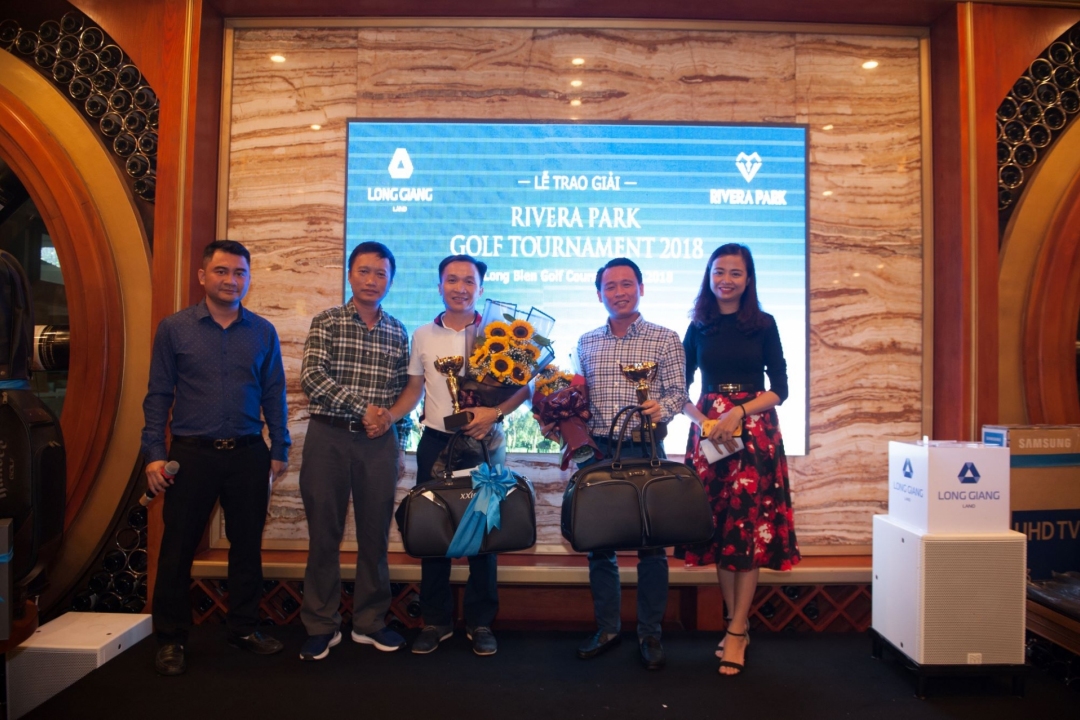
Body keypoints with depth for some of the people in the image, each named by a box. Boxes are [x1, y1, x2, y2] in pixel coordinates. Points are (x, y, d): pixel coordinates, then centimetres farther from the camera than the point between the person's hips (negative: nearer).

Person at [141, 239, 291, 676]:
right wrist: (154, 454, -6)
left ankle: (244, 627, 26)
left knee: (247, 545, 10)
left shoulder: (263, 332, 6)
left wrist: (280, 450, 5)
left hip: (249, 454, 2)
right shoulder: (174, 328, 2)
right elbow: (158, 395, 2)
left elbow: (274, 395, 8)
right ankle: (170, 639, 21)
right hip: (192, 454, -1)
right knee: (178, 548, 6)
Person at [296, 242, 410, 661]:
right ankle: (321, 626, 19)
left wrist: (389, 415, -8)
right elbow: (312, 379, -10)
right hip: (329, 437, -2)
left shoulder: (397, 332, 9)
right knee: (324, 534, 5)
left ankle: (369, 622, 23)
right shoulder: (326, 323, 1)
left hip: (379, 441, 3)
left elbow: (404, 388, 12)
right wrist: (362, 408, -16)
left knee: (375, 533, 8)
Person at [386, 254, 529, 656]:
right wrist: (388, 417, -5)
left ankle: (480, 622, 18)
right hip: (435, 442, 3)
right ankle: (436, 621, 21)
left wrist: (495, 413, -18)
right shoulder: (423, 336, 7)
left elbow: (524, 386, -2)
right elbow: (414, 389, 12)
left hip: (483, 444, -2)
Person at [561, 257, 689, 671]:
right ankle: (606, 628, 24)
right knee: (598, 542, 9)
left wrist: (660, 408, -24)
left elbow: (678, 393, -4)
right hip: (595, 450, 4)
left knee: (651, 543, 2)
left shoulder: (665, 340, 2)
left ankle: (650, 633, 17)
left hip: (644, 451, -3)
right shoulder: (586, 343, 13)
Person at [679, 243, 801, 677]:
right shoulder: (698, 328, 9)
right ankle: (737, 624, 15)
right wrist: (703, 420, -9)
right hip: (708, 433, 2)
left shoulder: (763, 325, 4)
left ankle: (737, 631, 3)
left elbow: (780, 389, 0)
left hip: (755, 433, -2)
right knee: (719, 527, 4)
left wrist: (739, 412, -14)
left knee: (749, 528, -3)